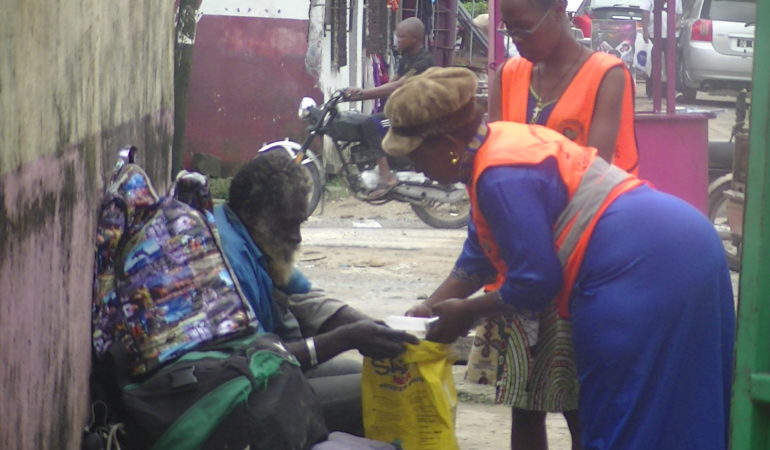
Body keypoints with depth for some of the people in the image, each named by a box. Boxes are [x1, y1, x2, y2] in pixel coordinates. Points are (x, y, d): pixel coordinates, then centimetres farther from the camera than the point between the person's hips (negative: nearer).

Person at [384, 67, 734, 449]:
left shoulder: (502, 177, -17)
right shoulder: (499, 144, 15)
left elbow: (535, 281, -14)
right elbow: (481, 253, 23)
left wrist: (465, 313, -1)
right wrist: (432, 306, 18)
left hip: (646, 265, -10)